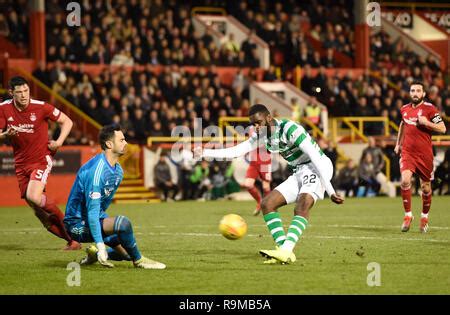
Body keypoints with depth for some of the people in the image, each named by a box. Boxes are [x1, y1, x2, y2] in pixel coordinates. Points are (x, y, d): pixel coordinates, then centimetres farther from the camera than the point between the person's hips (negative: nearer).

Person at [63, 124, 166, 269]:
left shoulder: (118, 170, 7)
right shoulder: (96, 170, -24)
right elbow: (92, 210, -27)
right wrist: (100, 245, -31)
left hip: (96, 219, 10)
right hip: (78, 223, -10)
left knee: (127, 252, 6)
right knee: (123, 222, -30)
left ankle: (95, 254, 17)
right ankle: (138, 261, -12)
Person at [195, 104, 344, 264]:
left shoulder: (290, 129, -21)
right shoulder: (262, 135, 4)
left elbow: (315, 158, -24)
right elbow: (236, 151, 6)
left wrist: (330, 191, -27)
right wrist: (204, 152, -5)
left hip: (318, 168, -9)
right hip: (299, 173, 9)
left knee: (301, 207, -31)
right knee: (267, 203, -2)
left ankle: (285, 251, -44)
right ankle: (284, 251, -11)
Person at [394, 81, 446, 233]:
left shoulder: (429, 109, -5)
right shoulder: (404, 109, 9)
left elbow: (442, 129, -9)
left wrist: (427, 123, -21)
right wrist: (398, 143, 29)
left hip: (425, 154, -2)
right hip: (407, 152, 2)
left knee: (426, 187, 7)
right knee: (405, 180, -20)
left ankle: (424, 216, 30)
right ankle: (408, 215, -8)